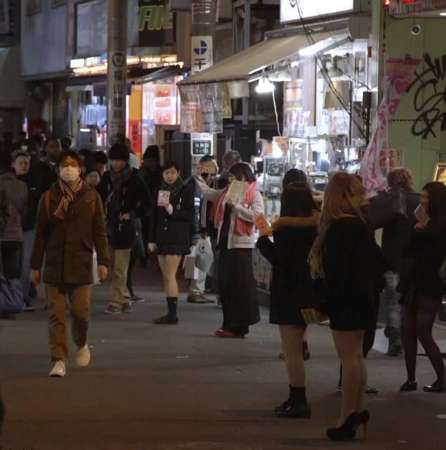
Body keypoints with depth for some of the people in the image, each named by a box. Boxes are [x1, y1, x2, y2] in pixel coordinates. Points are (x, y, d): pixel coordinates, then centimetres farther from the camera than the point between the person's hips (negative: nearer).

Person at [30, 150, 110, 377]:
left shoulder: (91, 197, 4)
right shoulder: (49, 197, 4)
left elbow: (99, 232, 5)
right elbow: (41, 234, 7)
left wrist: (103, 261, -2)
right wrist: (36, 265, 6)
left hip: (81, 263, -1)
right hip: (54, 263, 1)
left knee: (81, 311, -4)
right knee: (56, 314, -2)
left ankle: (82, 344, 27)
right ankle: (59, 361, 1)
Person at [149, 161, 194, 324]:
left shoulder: (185, 190, -3)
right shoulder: (160, 190, 14)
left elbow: (189, 215, -5)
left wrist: (172, 210, -19)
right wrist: (152, 239, 14)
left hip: (177, 237, -7)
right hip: (162, 237, 7)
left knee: (170, 276, -11)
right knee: (166, 276, 7)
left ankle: (172, 314, -10)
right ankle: (170, 313, 11)